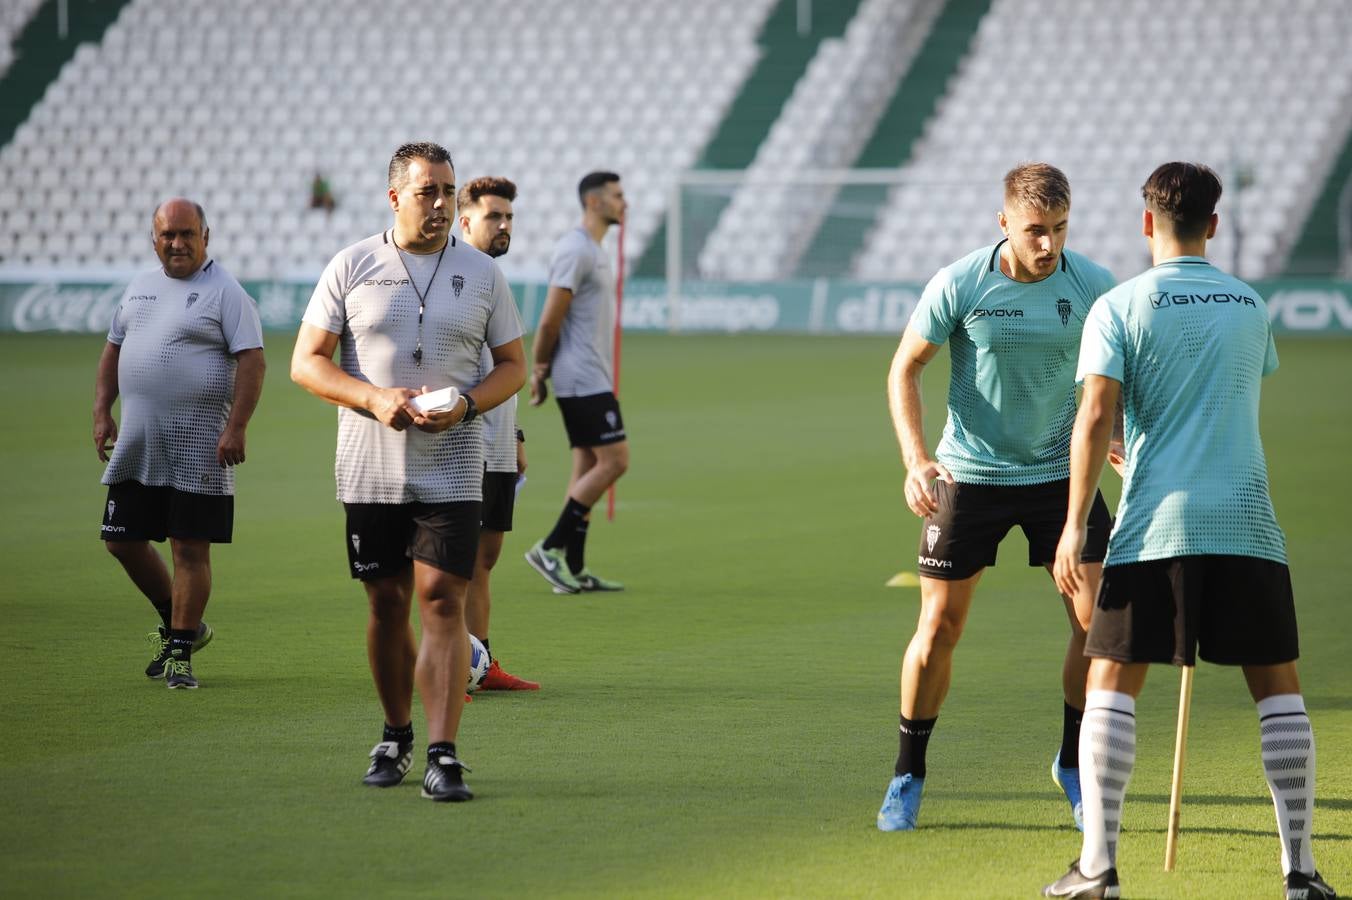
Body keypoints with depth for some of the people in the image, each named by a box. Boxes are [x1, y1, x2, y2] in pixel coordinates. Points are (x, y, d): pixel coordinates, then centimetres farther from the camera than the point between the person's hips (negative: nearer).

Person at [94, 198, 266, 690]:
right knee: (122, 539, 8)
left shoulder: (224, 292, -6)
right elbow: (113, 349, 22)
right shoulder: (140, 286, 14)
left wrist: (236, 427, -20)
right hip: (136, 442, 7)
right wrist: (102, 411, 12)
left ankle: (179, 651, 5)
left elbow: (252, 361, -12)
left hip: (198, 444, -6)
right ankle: (180, 624, 26)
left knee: (190, 548, -4)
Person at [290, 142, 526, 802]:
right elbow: (306, 362, 1)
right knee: (387, 603, 8)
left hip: (451, 470, 0)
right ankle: (395, 736, 26)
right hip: (369, 470, 1)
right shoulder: (350, 267, 1)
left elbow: (513, 366, 10)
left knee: (442, 602, -10)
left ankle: (442, 757, -13)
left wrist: (466, 404, -10)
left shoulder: (482, 274, 5)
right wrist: (375, 398, -15)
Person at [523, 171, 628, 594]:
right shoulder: (576, 250, -15)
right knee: (614, 460, -11)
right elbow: (550, 321, -16)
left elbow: (553, 321, 20)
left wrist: (542, 370, 14)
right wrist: (539, 368, -7)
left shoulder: (592, 250, 17)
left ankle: (573, 569, 8)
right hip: (583, 379, -10)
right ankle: (551, 548, -8)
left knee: (588, 465, 8)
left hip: (591, 377, 10)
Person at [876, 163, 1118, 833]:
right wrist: (916, 460, -17)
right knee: (938, 628, -1)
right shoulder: (957, 286, -14)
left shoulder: (1093, 286, -8)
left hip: (1061, 472, 2)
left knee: (1096, 620, -6)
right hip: (969, 475, -2)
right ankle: (907, 777, 17)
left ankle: (1073, 762, 15)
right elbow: (904, 369, -5)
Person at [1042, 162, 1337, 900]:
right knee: (1277, 686, 9)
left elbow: (1095, 417, -10)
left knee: (1110, 685, 3)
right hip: (1246, 520, 3)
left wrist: (1075, 524, -8)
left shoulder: (1119, 307, -1)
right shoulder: (1250, 306, 12)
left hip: (1155, 524, -2)